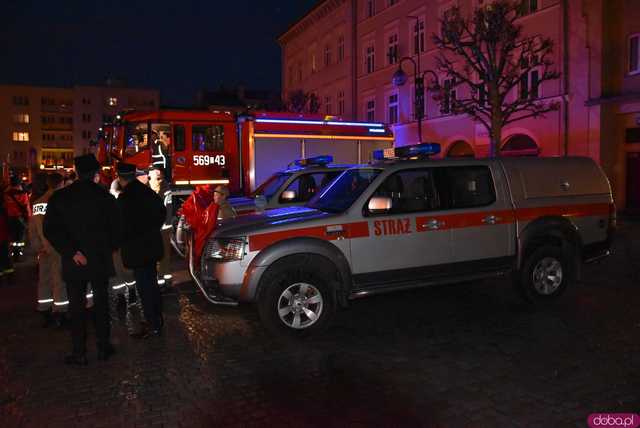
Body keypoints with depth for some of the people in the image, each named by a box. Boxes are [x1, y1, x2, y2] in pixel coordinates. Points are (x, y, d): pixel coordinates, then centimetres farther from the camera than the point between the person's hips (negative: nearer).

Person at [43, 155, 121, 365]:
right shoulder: (105, 196, -6)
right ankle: (103, 347, 19)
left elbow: (50, 229, -10)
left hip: (73, 263, 0)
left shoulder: (60, 197, -3)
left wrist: (72, 252, -10)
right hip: (100, 260, 0)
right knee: (101, 303, 12)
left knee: (76, 307, 8)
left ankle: (79, 353, 13)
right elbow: (116, 229, -2)